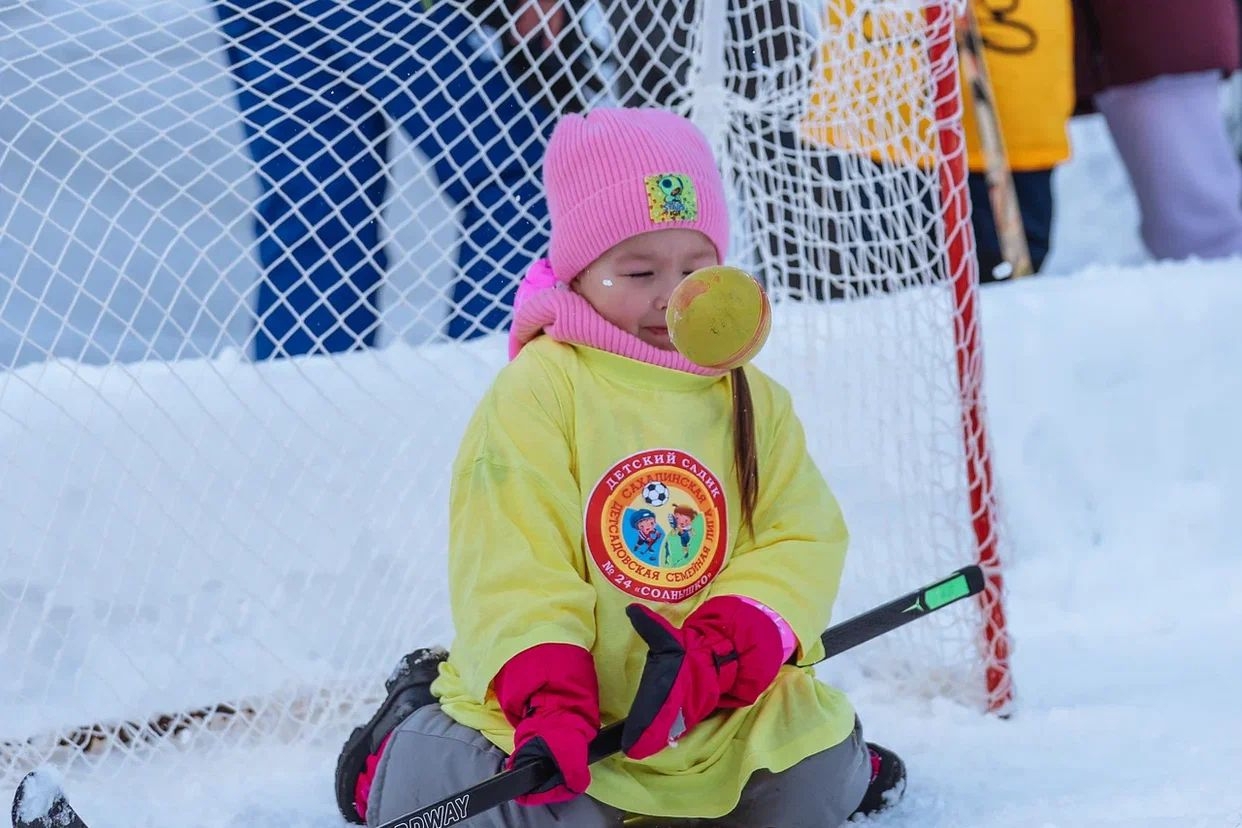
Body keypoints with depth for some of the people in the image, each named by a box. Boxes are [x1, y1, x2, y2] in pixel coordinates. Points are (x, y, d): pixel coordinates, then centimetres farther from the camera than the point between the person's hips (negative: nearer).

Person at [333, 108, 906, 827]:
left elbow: (802, 540, -2)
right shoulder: (538, 387, -9)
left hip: (727, 712, 4)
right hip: (574, 724, -4)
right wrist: (549, 700, -28)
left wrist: (723, 652, -22)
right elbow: (510, 560, -15)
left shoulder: (754, 402, 7)